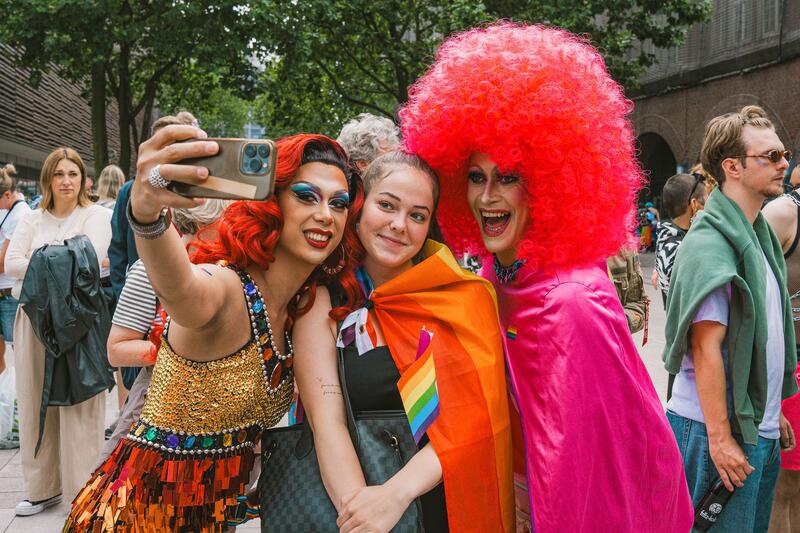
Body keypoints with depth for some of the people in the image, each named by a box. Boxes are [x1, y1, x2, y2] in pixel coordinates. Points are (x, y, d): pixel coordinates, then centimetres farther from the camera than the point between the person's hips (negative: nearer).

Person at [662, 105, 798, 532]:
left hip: (759, 428, 9)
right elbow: (706, 346, -22)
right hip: (720, 431, -9)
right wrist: (719, 438, -21)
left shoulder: (758, 233, 10)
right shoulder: (711, 241, -18)